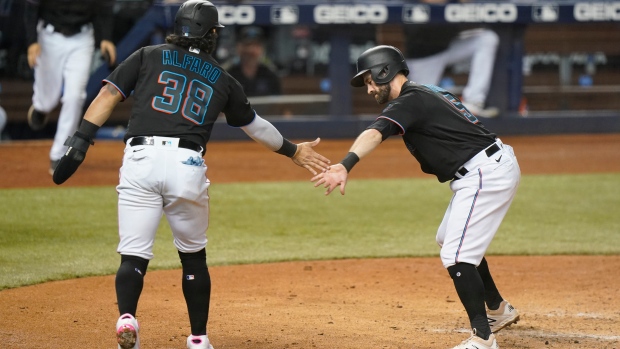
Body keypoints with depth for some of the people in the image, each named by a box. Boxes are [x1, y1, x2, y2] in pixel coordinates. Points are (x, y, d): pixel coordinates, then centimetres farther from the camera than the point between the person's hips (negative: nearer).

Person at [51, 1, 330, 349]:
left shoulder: (148, 56, 17)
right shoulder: (222, 79, 20)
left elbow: (108, 95, 5)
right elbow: (255, 124, 33)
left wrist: (81, 141, 1)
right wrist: (293, 150, 47)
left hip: (140, 160, 0)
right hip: (187, 165, 0)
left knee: (134, 255, 1)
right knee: (194, 256, 19)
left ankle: (127, 317, -26)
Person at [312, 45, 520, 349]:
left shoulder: (410, 101, -14)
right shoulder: (425, 94, 17)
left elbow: (374, 134, -32)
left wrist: (346, 165, -48)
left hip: (484, 174, -11)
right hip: (489, 170, 11)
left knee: (456, 255, -15)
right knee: (448, 240, 26)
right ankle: (499, 311, 37)